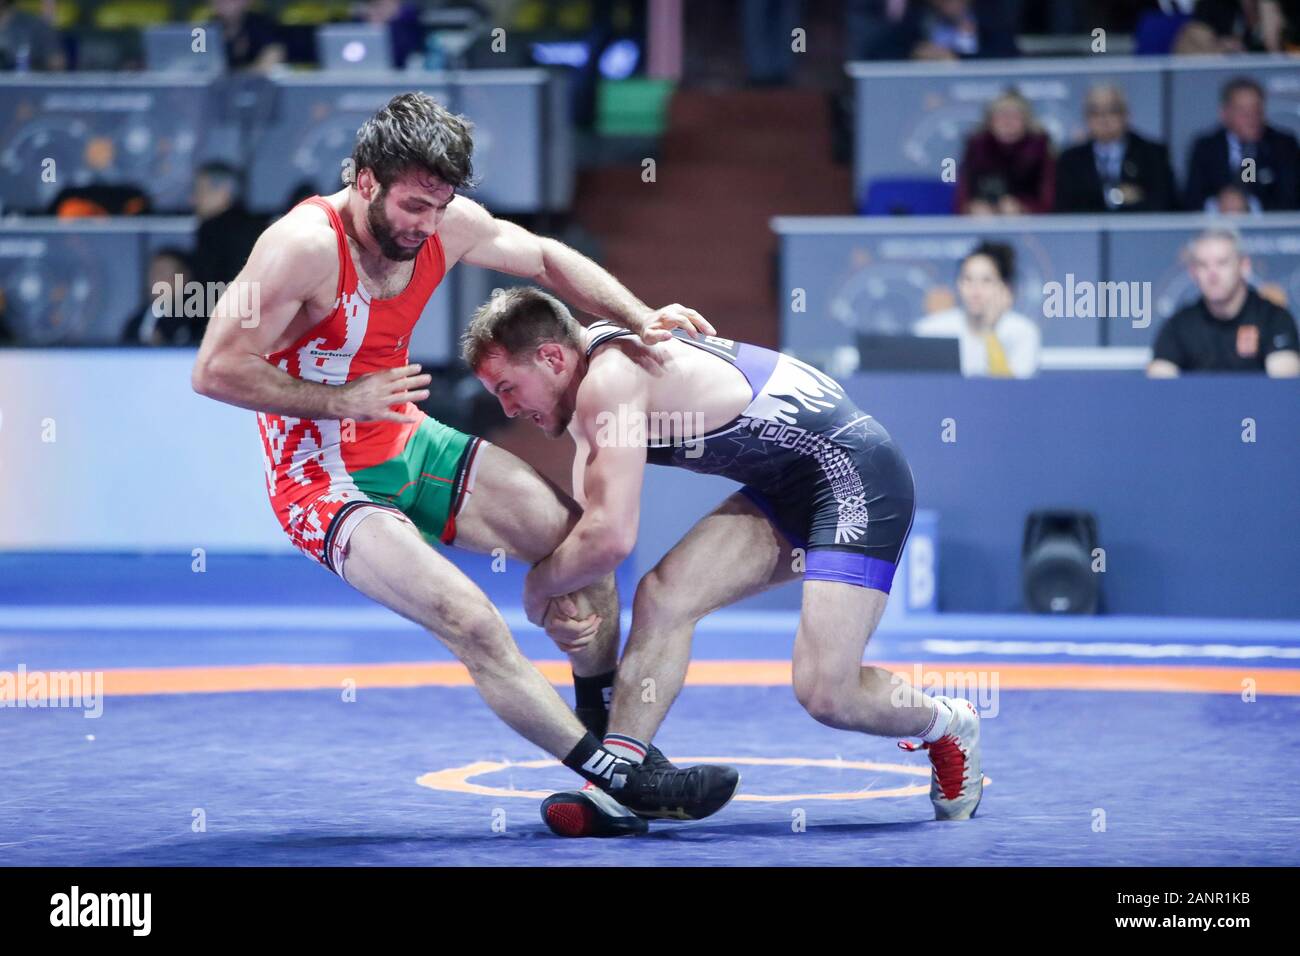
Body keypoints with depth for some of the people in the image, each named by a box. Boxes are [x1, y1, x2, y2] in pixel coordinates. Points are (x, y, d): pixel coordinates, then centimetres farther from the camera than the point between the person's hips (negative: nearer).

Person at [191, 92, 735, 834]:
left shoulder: (445, 222, -7)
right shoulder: (305, 246, -28)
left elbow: (543, 257, 11)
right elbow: (216, 370, -25)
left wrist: (641, 319, 1)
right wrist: (345, 400, -24)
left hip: (411, 444, 8)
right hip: (326, 484, -8)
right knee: (471, 622, -24)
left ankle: (609, 734, 25)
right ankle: (622, 781, -17)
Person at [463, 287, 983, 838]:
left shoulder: (609, 380, -24)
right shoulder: (591, 364, 7)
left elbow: (610, 538, -30)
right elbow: (590, 510, 13)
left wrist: (538, 590, -12)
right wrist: (561, 592, -5)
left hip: (857, 475, -10)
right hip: (785, 486, 10)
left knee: (824, 693, -15)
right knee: (663, 598, -6)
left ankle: (950, 727, 13)